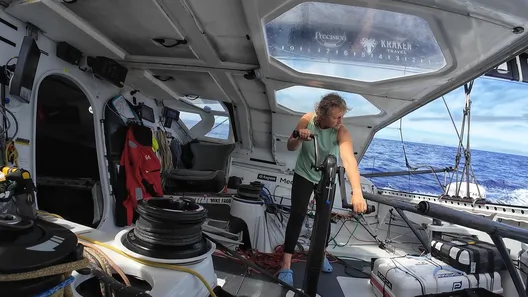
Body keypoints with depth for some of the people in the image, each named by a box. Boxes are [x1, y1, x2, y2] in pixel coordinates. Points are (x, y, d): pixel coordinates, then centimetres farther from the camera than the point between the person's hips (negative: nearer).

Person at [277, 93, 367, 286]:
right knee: (297, 215, -10)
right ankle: (286, 265, -3)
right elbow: (290, 147, -11)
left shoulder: (341, 132, -28)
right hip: (303, 175, 0)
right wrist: (299, 138, -35)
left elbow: (349, 160, -45)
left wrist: (357, 192, -60)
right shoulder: (307, 120, -22)